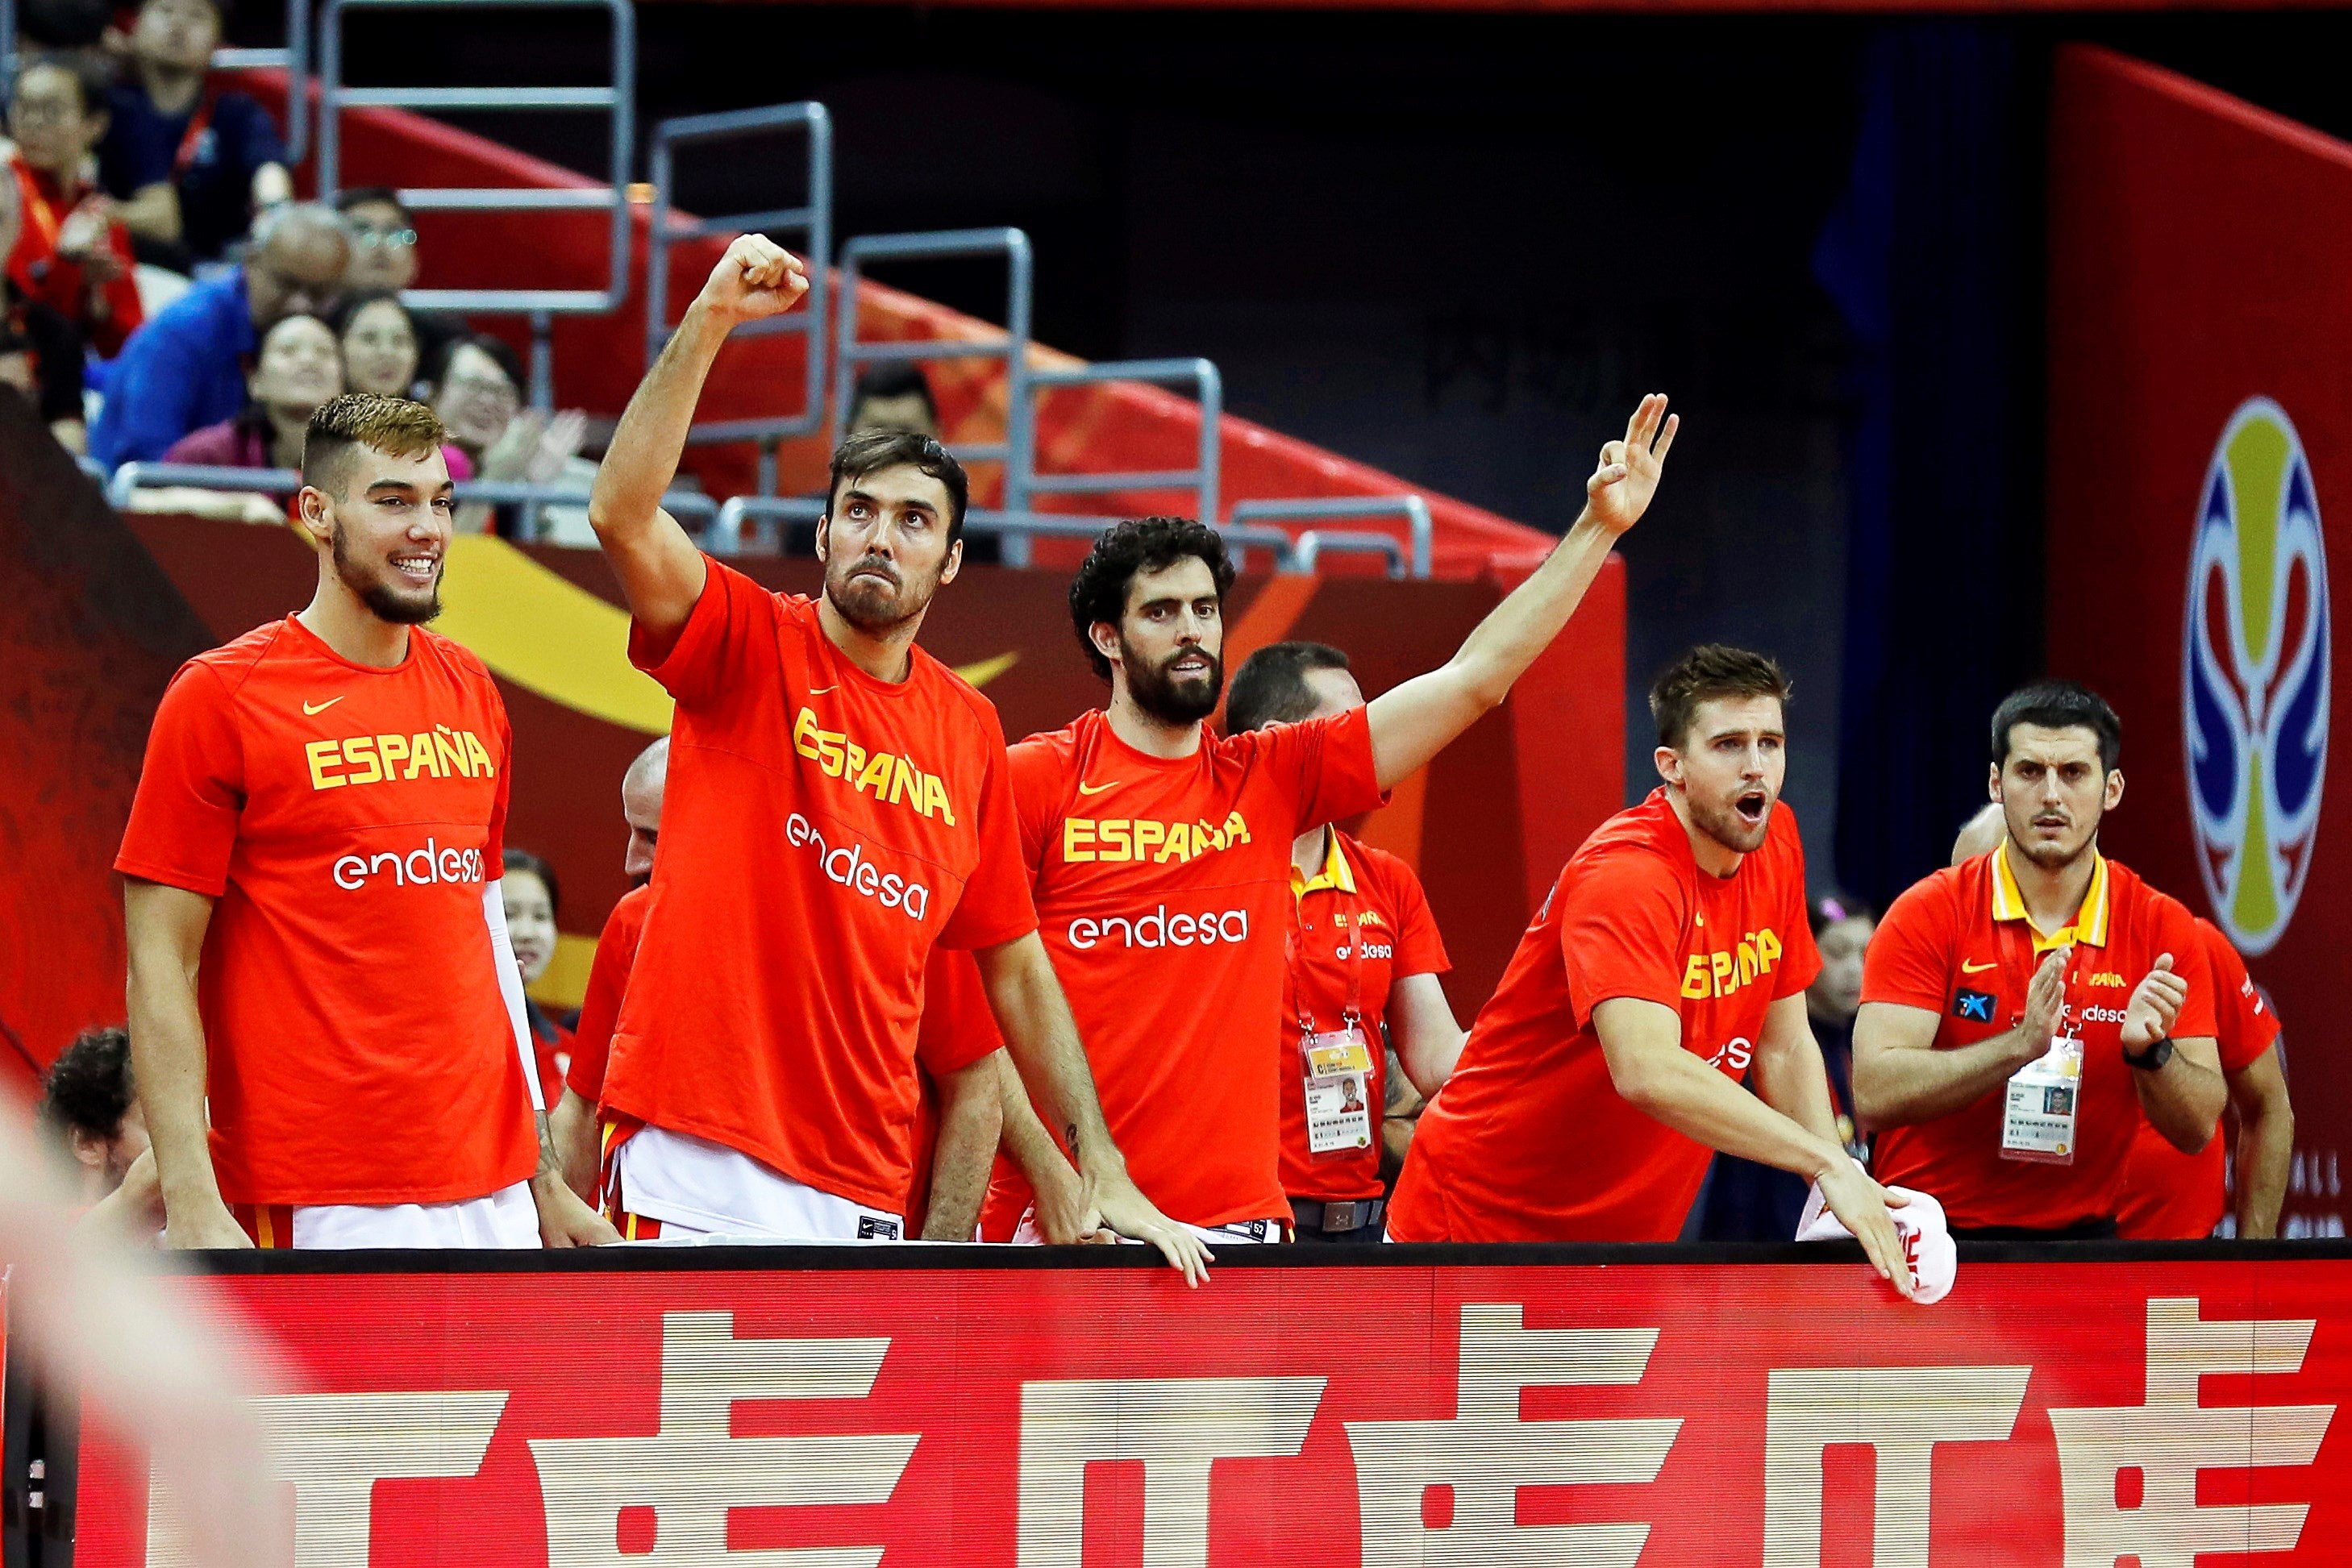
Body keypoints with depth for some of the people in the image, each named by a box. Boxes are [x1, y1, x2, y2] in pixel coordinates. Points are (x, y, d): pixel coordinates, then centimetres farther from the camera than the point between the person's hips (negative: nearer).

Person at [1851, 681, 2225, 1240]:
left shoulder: (2163, 928, 3)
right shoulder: (1926, 914, -3)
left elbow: (2197, 1129, 2)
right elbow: (1874, 1095, -14)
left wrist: (2149, 1051, -18)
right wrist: (2021, 1043, -24)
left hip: (2082, 1236, 2)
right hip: (1934, 1239, -2)